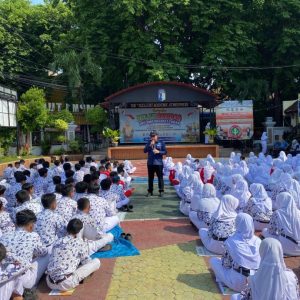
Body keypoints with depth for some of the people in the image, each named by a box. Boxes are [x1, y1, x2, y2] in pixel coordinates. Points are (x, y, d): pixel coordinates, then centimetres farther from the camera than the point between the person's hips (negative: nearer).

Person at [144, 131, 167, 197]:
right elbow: (145, 151, -2)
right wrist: (150, 145, -13)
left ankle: (161, 191, 5)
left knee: (160, 177, -2)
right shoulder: (149, 143, 7)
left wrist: (159, 152, -16)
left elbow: (165, 152, 0)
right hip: (150, 163, 2)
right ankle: (150, 191, 17)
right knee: (150, 177, 8)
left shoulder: (161, 143, 1)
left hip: (159, 163, -2)